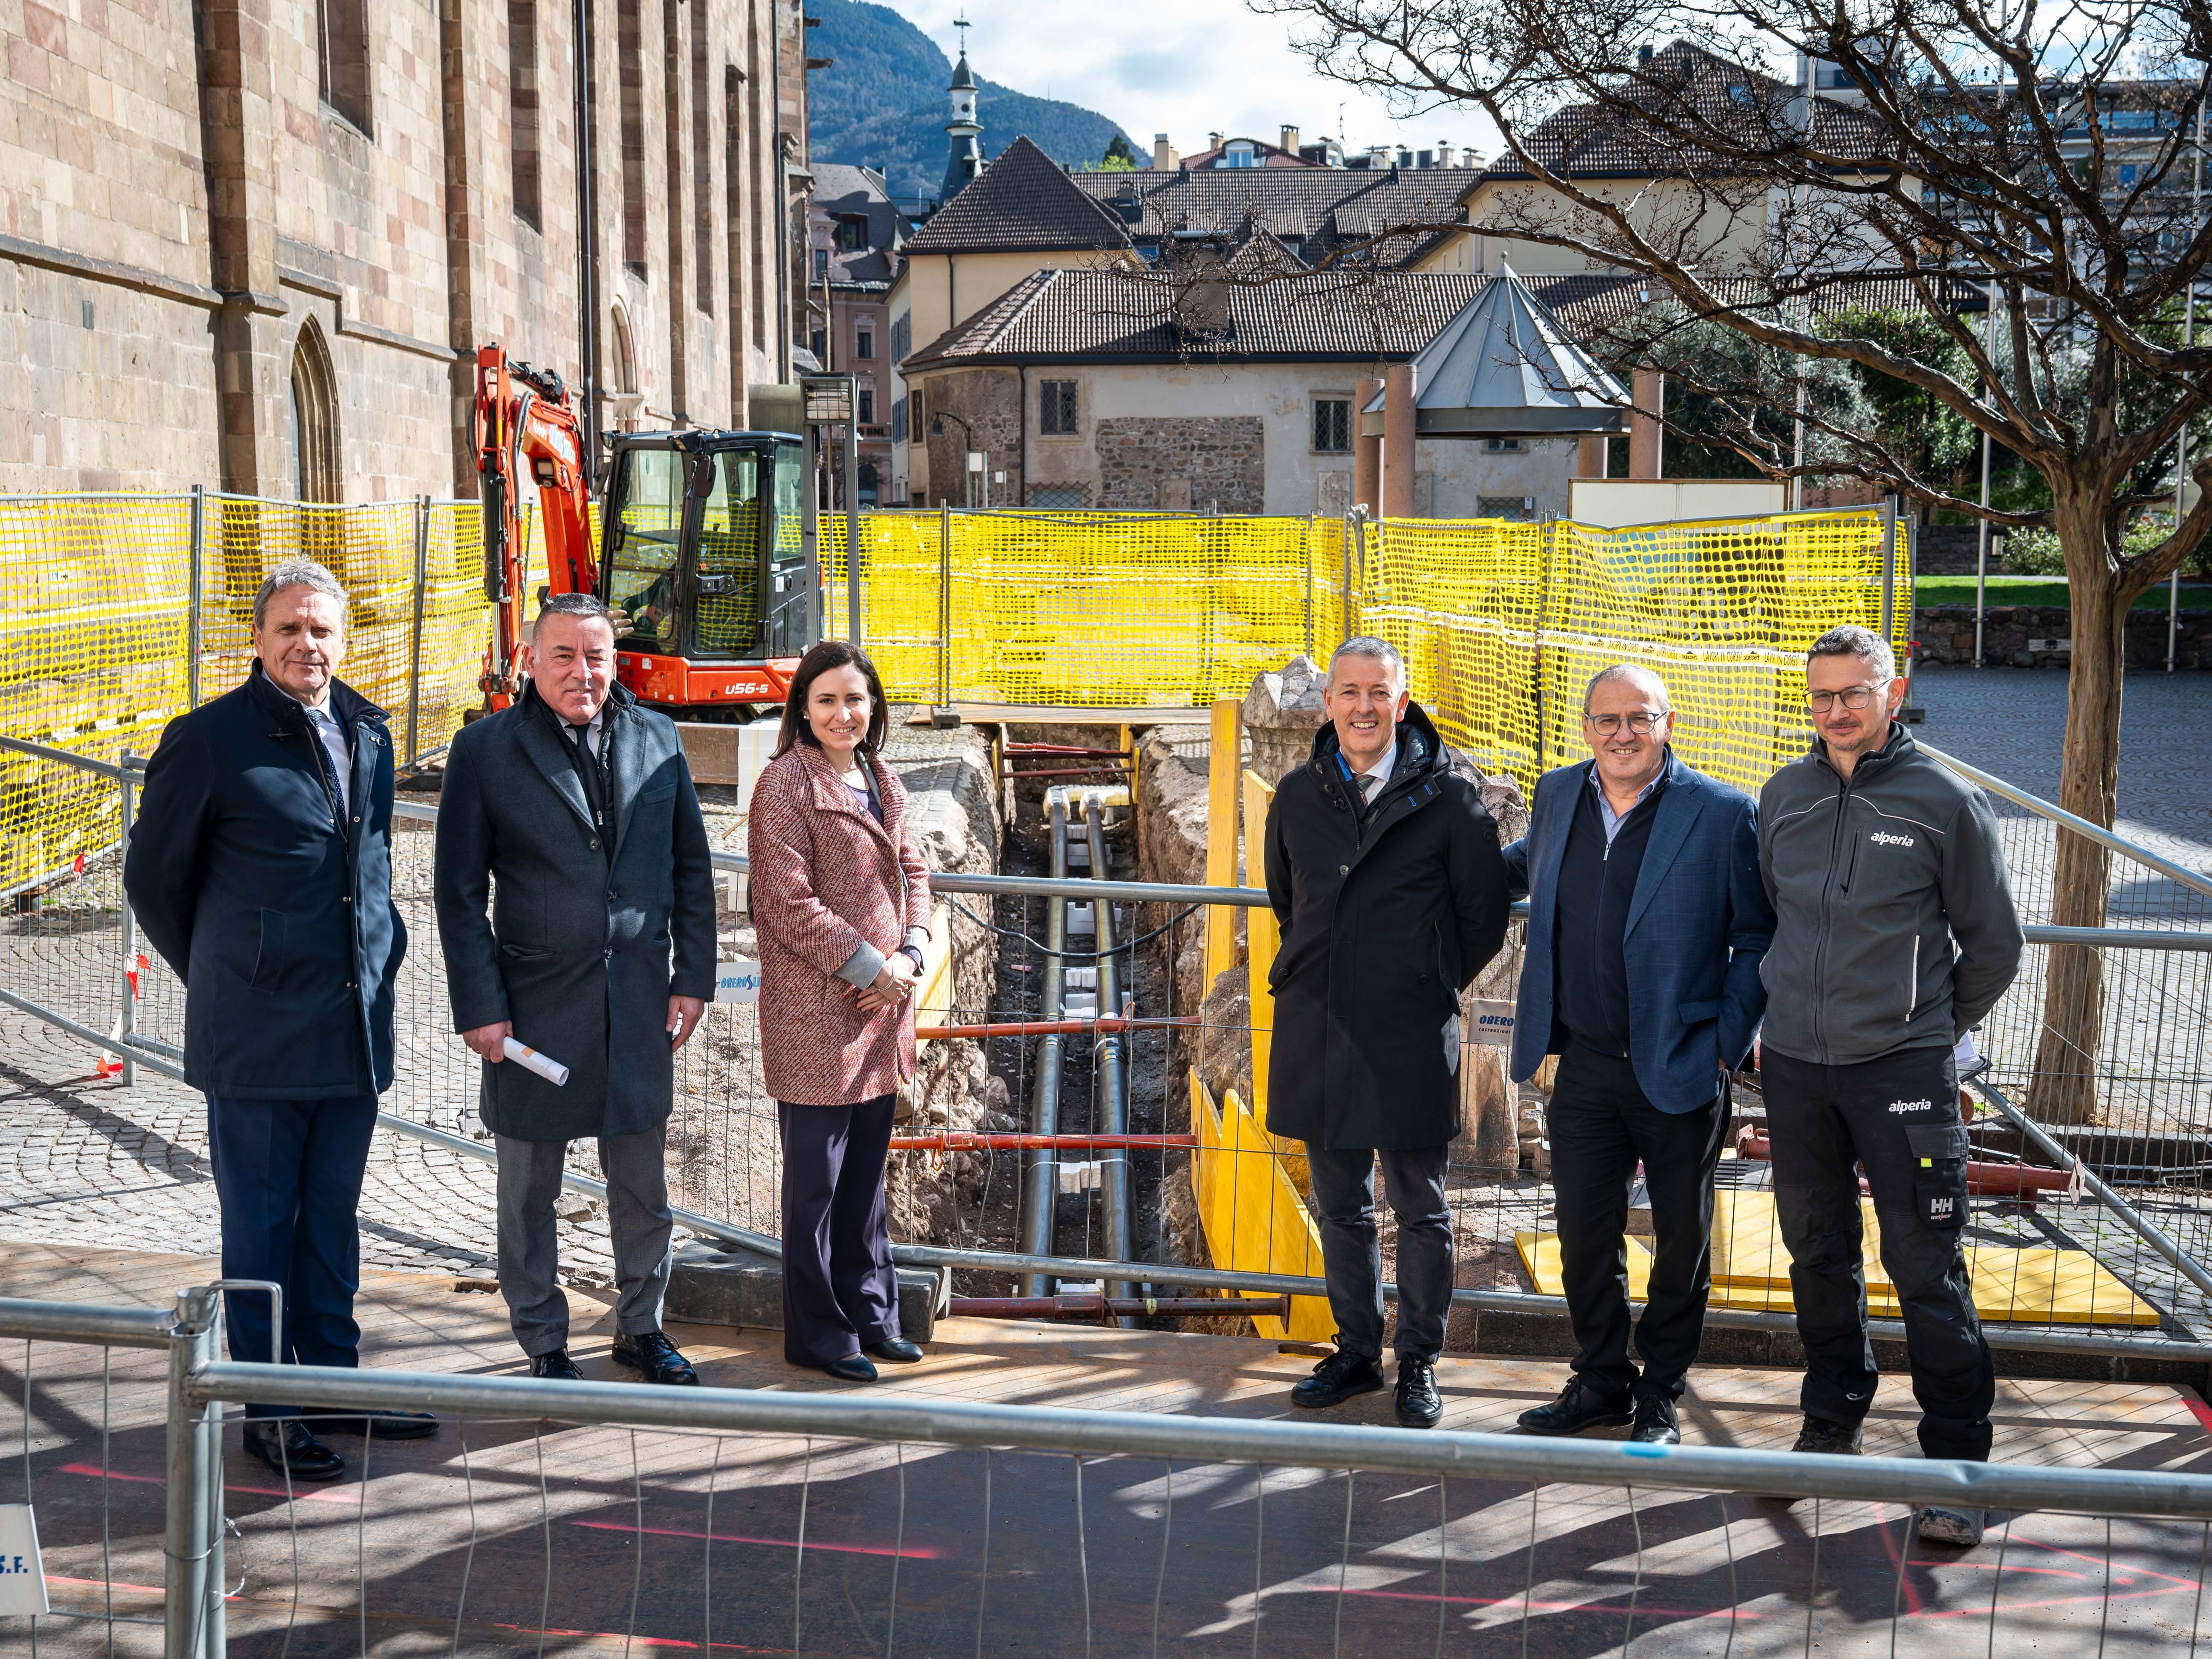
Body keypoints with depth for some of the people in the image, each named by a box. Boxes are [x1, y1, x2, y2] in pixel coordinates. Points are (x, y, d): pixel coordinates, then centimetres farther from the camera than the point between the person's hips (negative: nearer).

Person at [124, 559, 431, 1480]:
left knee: (333, 1218, 15)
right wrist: (224, 975, 9)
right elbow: (153, 877, 1)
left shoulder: (366, 732, 9)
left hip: (354, 1025, 5)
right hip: (257, 1039, -5)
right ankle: (269, 1414, 15)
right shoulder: (209, 738, -9)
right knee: (261, 1228, 4)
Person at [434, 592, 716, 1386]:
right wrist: (479, 1007, -9)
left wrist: (693, 977, 4)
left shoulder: (658, 739, 5)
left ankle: (641, 1328, 31)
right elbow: (460, 891, -4)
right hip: (536, 1001, -3)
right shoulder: (484, 751, -5)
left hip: (639, 1000, 3)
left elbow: (692, 866, 10)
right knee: (530, 1191, 10)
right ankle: (543, 1343, 25)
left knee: (643, 1185, 13)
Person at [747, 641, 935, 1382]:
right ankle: (817, 1333, 15)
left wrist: (909, 957, -1)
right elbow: (789, 902, -16)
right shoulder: (786, 783, -12)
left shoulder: (883, 783, 12)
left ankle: (869, 1315, 28)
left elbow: (911, 871, 16)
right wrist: (869, 966, -15)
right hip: (814, 1012, -7)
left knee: (867, 1172, 16)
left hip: (881, 1010, 7)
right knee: (816, 1181, 3)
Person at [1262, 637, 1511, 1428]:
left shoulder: (1448, 799, -6)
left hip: (1411, 1036, -4)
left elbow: (1484, 917, 0)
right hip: (1316, 1028, 4)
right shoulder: (1297, 797, 6)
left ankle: (1419, 1364, 20)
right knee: (1341, 1206, 14)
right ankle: (1356, 1353, 28)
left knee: (1419, 1208, 6)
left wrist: (1430, 988, 5)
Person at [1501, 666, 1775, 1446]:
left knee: (1681, 1242, 11)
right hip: (1585, 1067, 4)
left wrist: (1726, 1046, -11)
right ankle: (1601, 1380, 30)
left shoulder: (1725, 815, -10)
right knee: (1584, 1234, 11)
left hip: (1682, 1074, -4)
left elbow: (1758, 938, -6)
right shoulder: (1559, 795, 5)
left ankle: (1661, 1392, 28)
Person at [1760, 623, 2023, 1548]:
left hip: (1902, 1071, -4)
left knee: (1928, 1270, -3)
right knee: (1818, 1254, 14)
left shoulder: (1945, 801, -5)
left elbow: (1994, 944, 4)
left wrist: (1935, 1029, 9)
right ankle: (1832, 1428, 29)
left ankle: (1957, 1463, 7)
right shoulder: (1783, 797, 7)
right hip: (1795, 1066, 4)